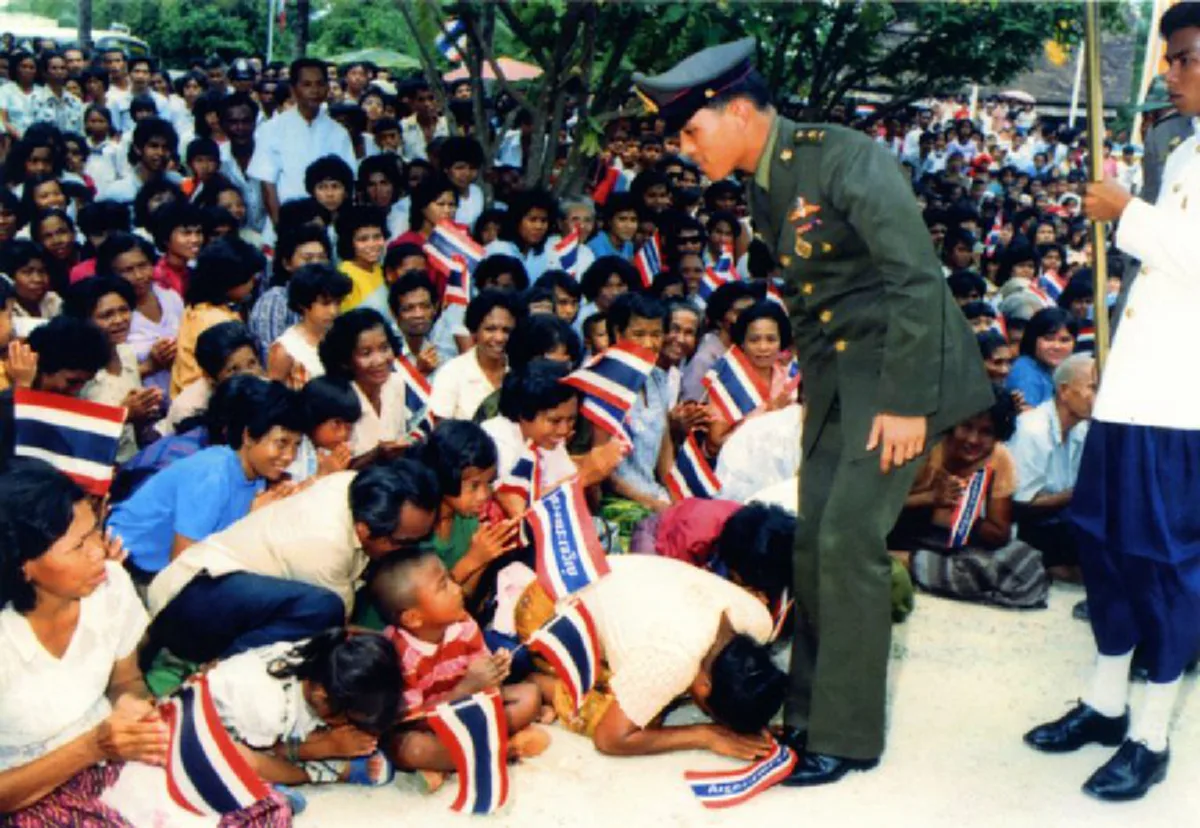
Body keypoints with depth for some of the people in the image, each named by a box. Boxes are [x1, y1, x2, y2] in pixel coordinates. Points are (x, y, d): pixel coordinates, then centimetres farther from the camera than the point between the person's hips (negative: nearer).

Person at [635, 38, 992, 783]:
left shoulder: (843, 156, -17)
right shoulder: (762, 188, 8)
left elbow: (917, 277, -20)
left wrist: (905, 401, -21)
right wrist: (809, 378, 12)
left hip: (898, 363, -8)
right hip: (832, 370, 8)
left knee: (848, 538, -11)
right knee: (813, 541, 6)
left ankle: (846, 734, 2)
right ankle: (810, 711, 20)